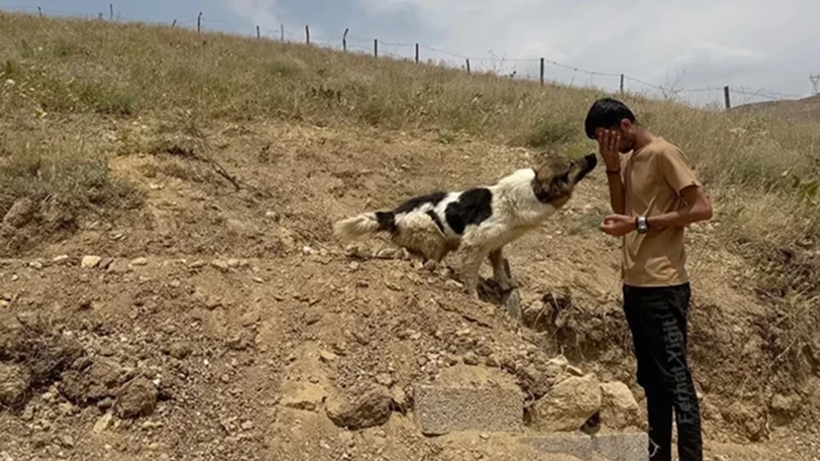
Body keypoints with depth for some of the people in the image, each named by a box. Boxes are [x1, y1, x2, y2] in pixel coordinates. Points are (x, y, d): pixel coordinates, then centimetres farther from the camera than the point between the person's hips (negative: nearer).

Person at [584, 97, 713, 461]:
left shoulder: (663, 153, -8)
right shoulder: (629, 159, 16)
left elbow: (702, 208, -14)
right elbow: (621, 212, 11)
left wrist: (640, 223, -17)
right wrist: (612, 167, 1)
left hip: (663, 286, -9)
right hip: (634, 284, 9)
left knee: (674, 376, -6)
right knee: (651, 378, 13)